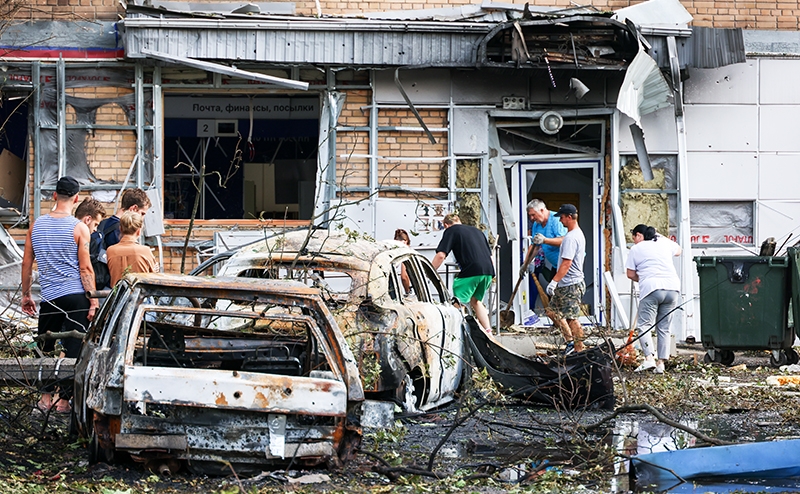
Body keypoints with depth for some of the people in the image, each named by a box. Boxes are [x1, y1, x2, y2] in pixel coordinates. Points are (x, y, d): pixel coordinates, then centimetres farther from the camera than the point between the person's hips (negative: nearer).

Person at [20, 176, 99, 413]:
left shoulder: (36, 225, 4)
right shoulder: (78, 228, -7)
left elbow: (26, 263, 9)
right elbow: (85, 268, -9)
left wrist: (25, 295, 19)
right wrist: (94, 302, -4)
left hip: (49, 297, 3)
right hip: (75, 296, -3)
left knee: (45, 349, 13)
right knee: (73, 350, 2)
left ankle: (45, 399, 17)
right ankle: (64, 400, 3)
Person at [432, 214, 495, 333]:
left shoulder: (451, 231, 9)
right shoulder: (477, 230, 29)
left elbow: (441, 255, -3)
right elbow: (490, 256, 28)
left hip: (472, 271, -7)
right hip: (488, 271, 7)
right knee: (475, 300, 25)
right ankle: (488, 331, 22)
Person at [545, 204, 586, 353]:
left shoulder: (571, 238, -19)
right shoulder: (579, 234, 14)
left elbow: (566, 263, -25)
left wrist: (554, 281, -27)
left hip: (570, 286, -11)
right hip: (565, 285, 11)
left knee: (572, 318, -7)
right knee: (554, 310, 17)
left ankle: (579, 349, 0)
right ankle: (570, 341, 22)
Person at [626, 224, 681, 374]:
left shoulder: (636, 249, 7)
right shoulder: (665, 242, 19)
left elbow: (631, 274, 8)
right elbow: (678, 251, 40)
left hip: (651, 288, -5)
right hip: (672, 287, 5)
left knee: (644, 325, -2)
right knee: (664, 328, 9)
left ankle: (649, 358, -18)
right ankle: (661, 363, 4)